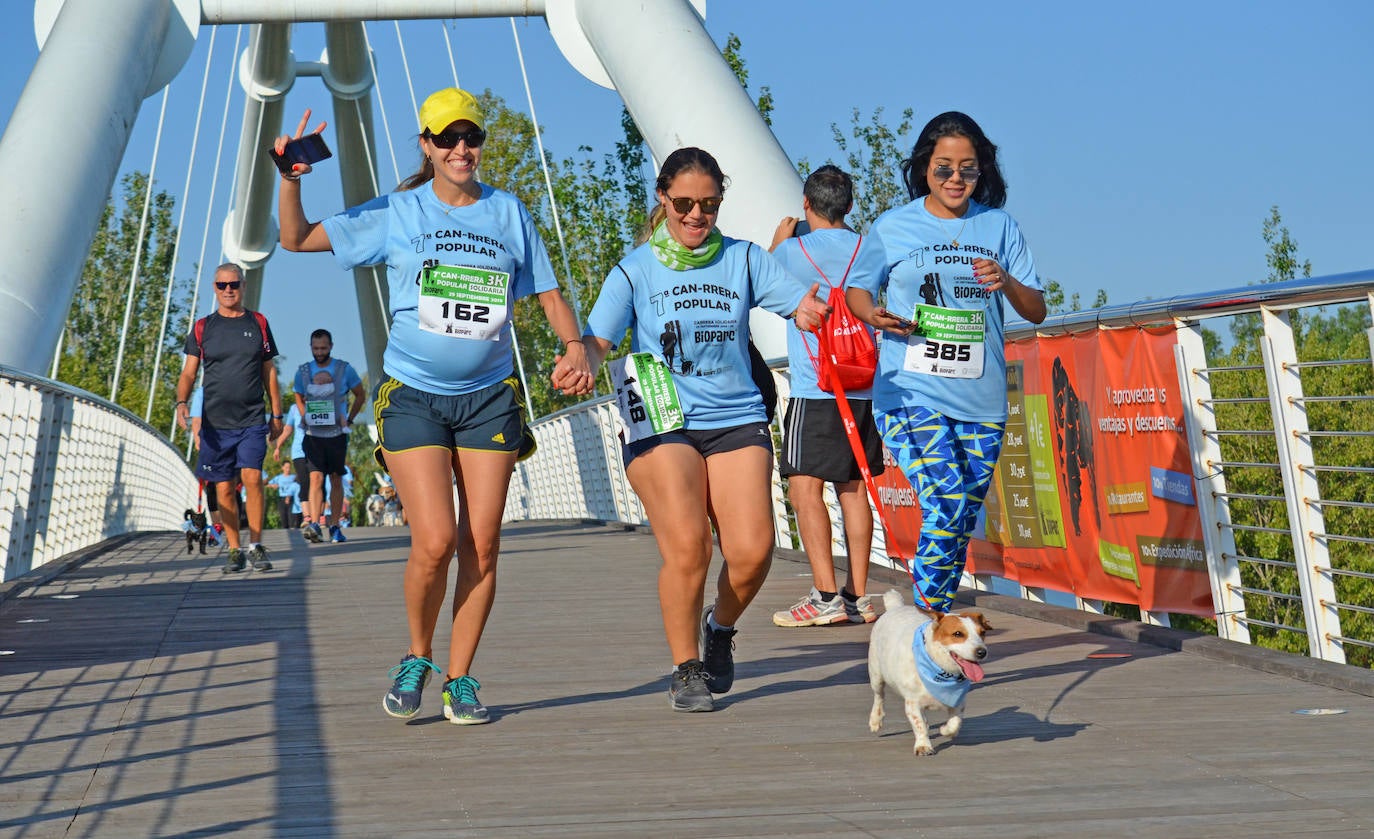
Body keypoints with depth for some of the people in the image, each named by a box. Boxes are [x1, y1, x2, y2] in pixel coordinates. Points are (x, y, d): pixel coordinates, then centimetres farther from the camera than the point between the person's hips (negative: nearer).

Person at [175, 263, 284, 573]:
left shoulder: (258, 324, 10)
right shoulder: (202, 328, 7)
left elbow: (269, 372, 14)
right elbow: (188, 373, 5)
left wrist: (276, 414, 11)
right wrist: (182, 401, -15)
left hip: (252, 420, -1)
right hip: (215, 422, 1)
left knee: (252, 477, -16)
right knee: (225, 488, 3)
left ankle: (255, 545, -7)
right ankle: (234, 550, 13)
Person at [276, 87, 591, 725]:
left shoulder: (509, 213, 8)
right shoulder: (396, 214, 3)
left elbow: (548, 293, 13)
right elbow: (296, 239, 6)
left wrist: (574, 347, -5)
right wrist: (290, 179, -10)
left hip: (489, 397, 2)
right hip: (413, 396, -2)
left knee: (481, 545, -2)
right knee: (435, 542, -14)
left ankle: (459, 679, 11)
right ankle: (416, 659, 10)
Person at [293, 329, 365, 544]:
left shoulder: (344, 369, -1)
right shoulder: (303, 372, 4)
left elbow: (360, 395, 11)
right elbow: (299, 399, 19)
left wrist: (349, 420, 4)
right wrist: (305, 418, 5)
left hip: (337, 434, 0)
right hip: (313, 435, 0)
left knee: (336, 479, 6)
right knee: (316, 477, -12)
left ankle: (335, 527, 13)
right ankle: (314, 525, -20)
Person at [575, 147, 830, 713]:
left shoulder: (743, 260, 10)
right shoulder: (635, 271, 6)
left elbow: (807, 305, 2)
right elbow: (596, 340, -4)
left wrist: (812, 312, -23)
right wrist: (584, 364, -28)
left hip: (737, 419, 2)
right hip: (661, 427, -2)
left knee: (752, 550, -13)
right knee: (686, 546, -19)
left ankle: (721, 629, 20)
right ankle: (686, 670, 2)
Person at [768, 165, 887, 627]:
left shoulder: (793, 251, -6)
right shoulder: (868, 250, 8)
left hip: (814, 391, -6)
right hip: (865, 388, 6)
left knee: (805, 487, -6)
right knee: (854, 489, 10)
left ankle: (826, 595, -15)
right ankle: (858, 597, 9)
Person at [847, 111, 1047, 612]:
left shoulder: (999, 227, 10)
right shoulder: (893, 227, 5)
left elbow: (1037, 311, 10)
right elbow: (856, 290, 16)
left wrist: (1006, 282, -11)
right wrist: (874, 316, -6)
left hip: (981, 402, 3)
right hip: (911, 393, -3)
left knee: (962, 525, 7)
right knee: (946, 505, -20)